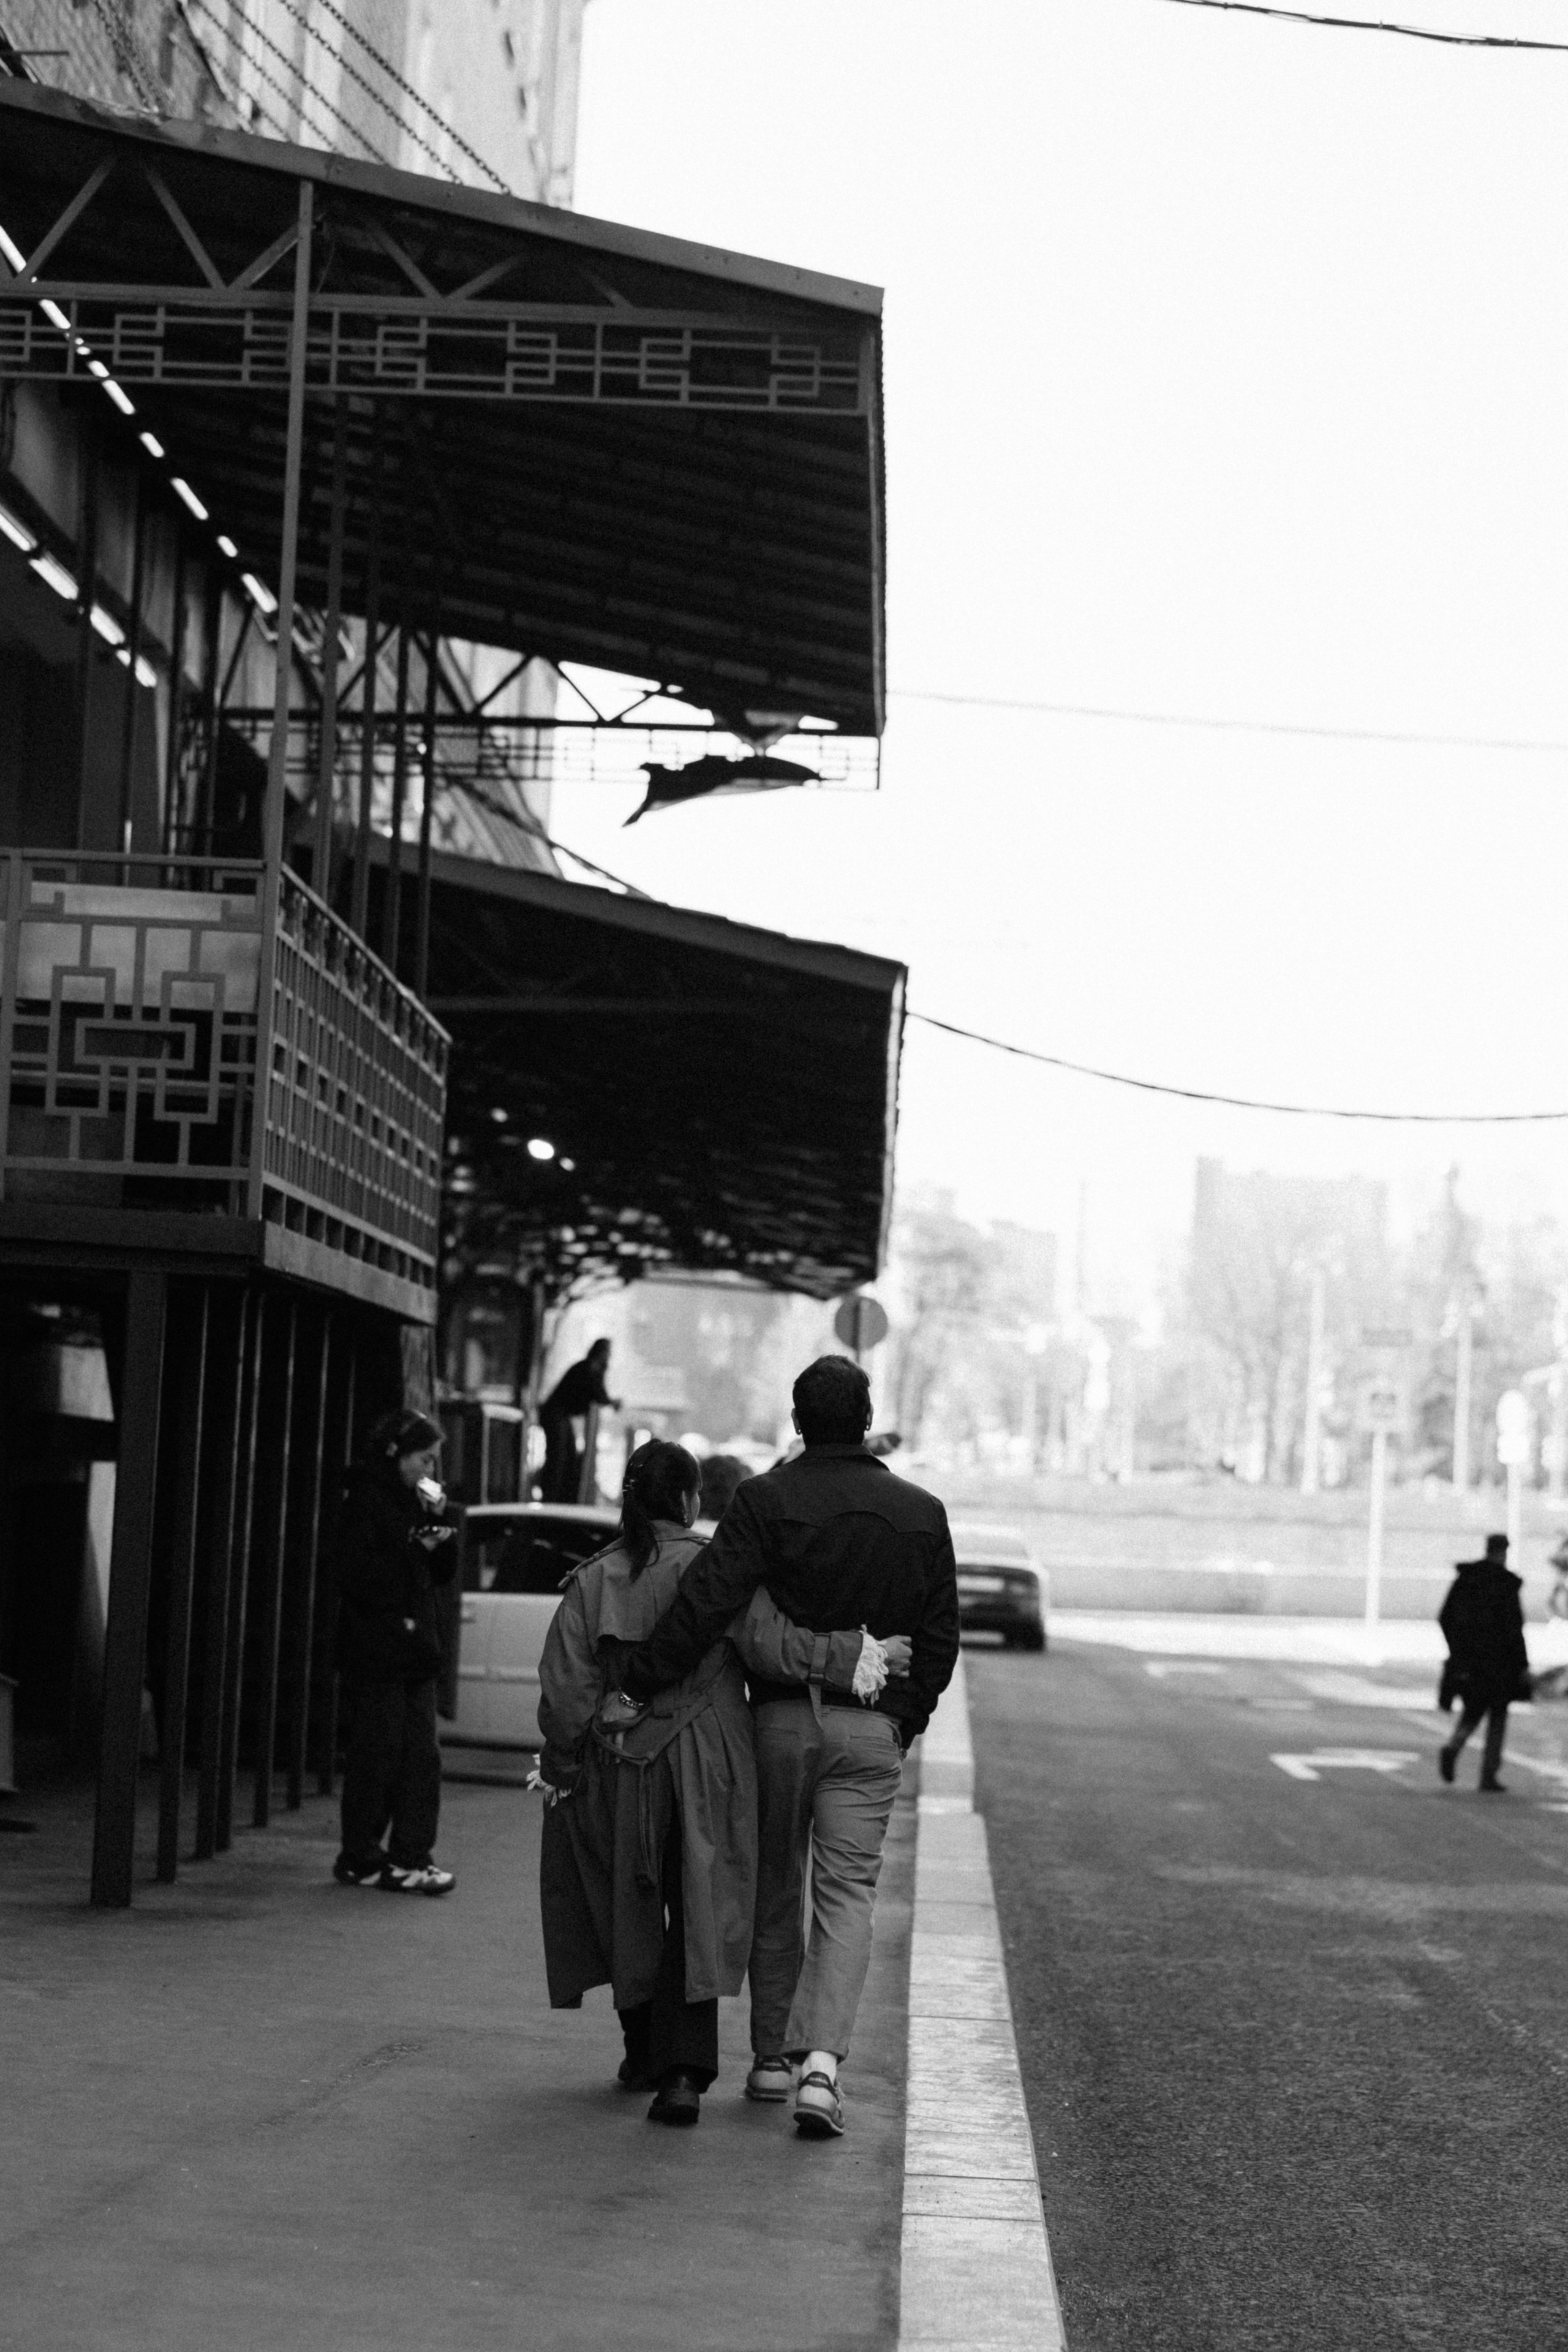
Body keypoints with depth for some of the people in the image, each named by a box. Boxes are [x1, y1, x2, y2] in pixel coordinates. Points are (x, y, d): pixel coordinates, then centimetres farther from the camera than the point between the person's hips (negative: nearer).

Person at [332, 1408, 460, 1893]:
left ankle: (412, 1854, 6)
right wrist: (416, 1549, -18)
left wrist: (442, 1521, 3)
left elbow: (445, 1572, 17)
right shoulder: (366, 1502, -7)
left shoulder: (415, 1503, 16)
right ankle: (361, 1858, 2)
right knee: (377, 1752, -5)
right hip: (375, 1648, -8)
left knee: (421, 1753, 3)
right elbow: (359, 1574, -17)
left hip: (415, 1648, 8)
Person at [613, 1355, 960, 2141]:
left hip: (781, 1716, -1)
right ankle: (822, 2060, -16)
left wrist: (636, 1678, -11)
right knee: (847, 1894, 0)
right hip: (872, 1726, 1)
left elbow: (706, 1603, -15)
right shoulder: (921, 1513, 4)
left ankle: (773, 2053, 21)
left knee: (774, 1889, 14)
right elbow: (940, 1634, 7)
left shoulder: (764, 1500, -7)